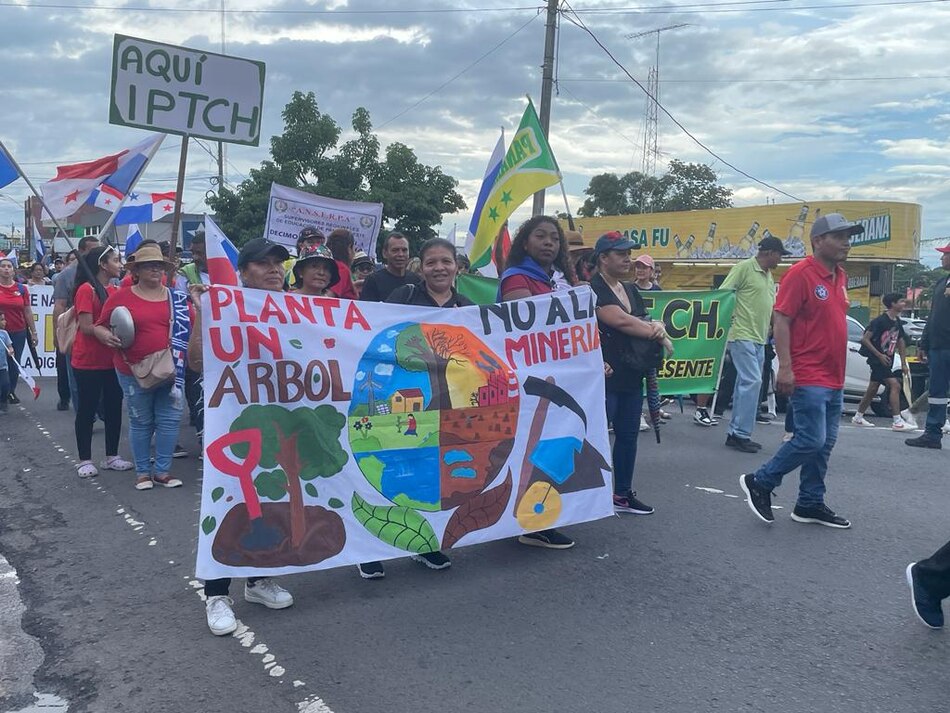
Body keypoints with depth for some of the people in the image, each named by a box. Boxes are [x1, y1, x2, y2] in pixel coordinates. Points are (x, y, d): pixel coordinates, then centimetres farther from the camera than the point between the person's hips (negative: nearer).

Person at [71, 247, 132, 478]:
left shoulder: (116, 290, 10)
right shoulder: (86, 290, -10)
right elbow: (86, 327, -16)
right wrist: (103, 332, -34)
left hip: (113, 361, 7)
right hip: (88, 362, -7)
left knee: (114, 407, 11)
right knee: (87, 409, 3)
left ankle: (112, 456, 22)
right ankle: (85, 460, 12)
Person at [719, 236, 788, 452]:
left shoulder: (768, 275, 18)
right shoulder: (744, 267, -8)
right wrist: (732, 318, -14)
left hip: (759, 339, 9)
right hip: (742, 336, -9)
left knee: (745, 384, 9)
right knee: (752, 381, -14)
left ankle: (735, 433, 15)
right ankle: (741, 433, -9)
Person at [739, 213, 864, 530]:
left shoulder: (840, 277, 13)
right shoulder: (801, 274, -12)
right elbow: (781, 320, -16)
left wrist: (839, 368, 20)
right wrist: (785, 367, -22)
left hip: (834, 378, 9)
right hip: (808, 378, -9)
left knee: (824, 444, 11)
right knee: (811, 441, -10)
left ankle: (810, 504, 21)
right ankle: (759, 482, 7)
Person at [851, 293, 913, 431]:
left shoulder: (897, 322, 10)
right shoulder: (880, 321, -15)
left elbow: (901, 343, 17)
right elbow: (865, 339, -17)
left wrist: (904, 364, 13)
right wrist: (880, 355, -18)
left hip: (887, 361, 8)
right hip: (877, 360, -8)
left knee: (873, 389, 12)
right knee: (895, 384, -16)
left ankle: (858, 417, 22)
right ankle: (897, 422, -15)